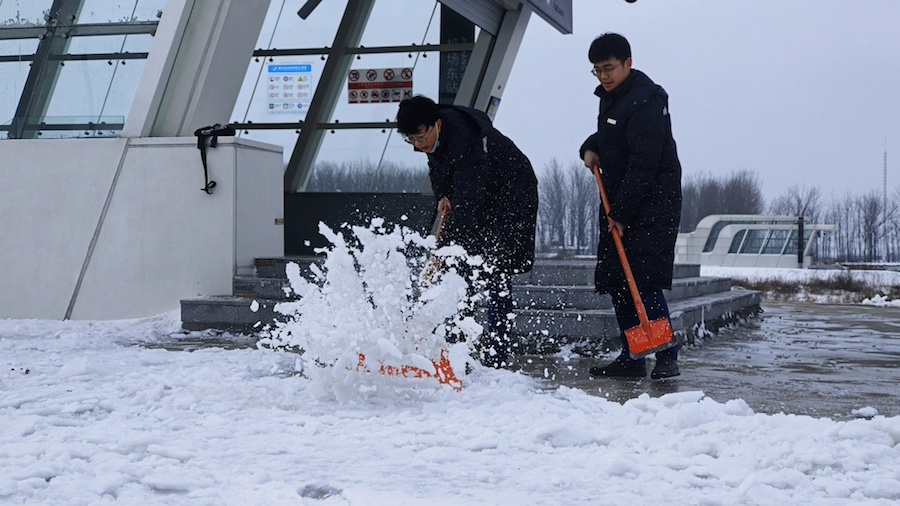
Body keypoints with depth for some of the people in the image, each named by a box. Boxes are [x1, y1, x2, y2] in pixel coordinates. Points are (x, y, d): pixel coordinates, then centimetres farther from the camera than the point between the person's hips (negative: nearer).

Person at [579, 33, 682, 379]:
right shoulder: (609, 96, 13)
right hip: (619, 202, 10)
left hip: (652, 205, -10)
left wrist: (621, 214, -22)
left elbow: (643, 165, -22)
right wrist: (591, 147, 8)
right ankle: (630, 359, 13)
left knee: (644, 282, -16)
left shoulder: (646, 101, -17)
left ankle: (667, 357, -11)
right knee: (615, 280, 7)